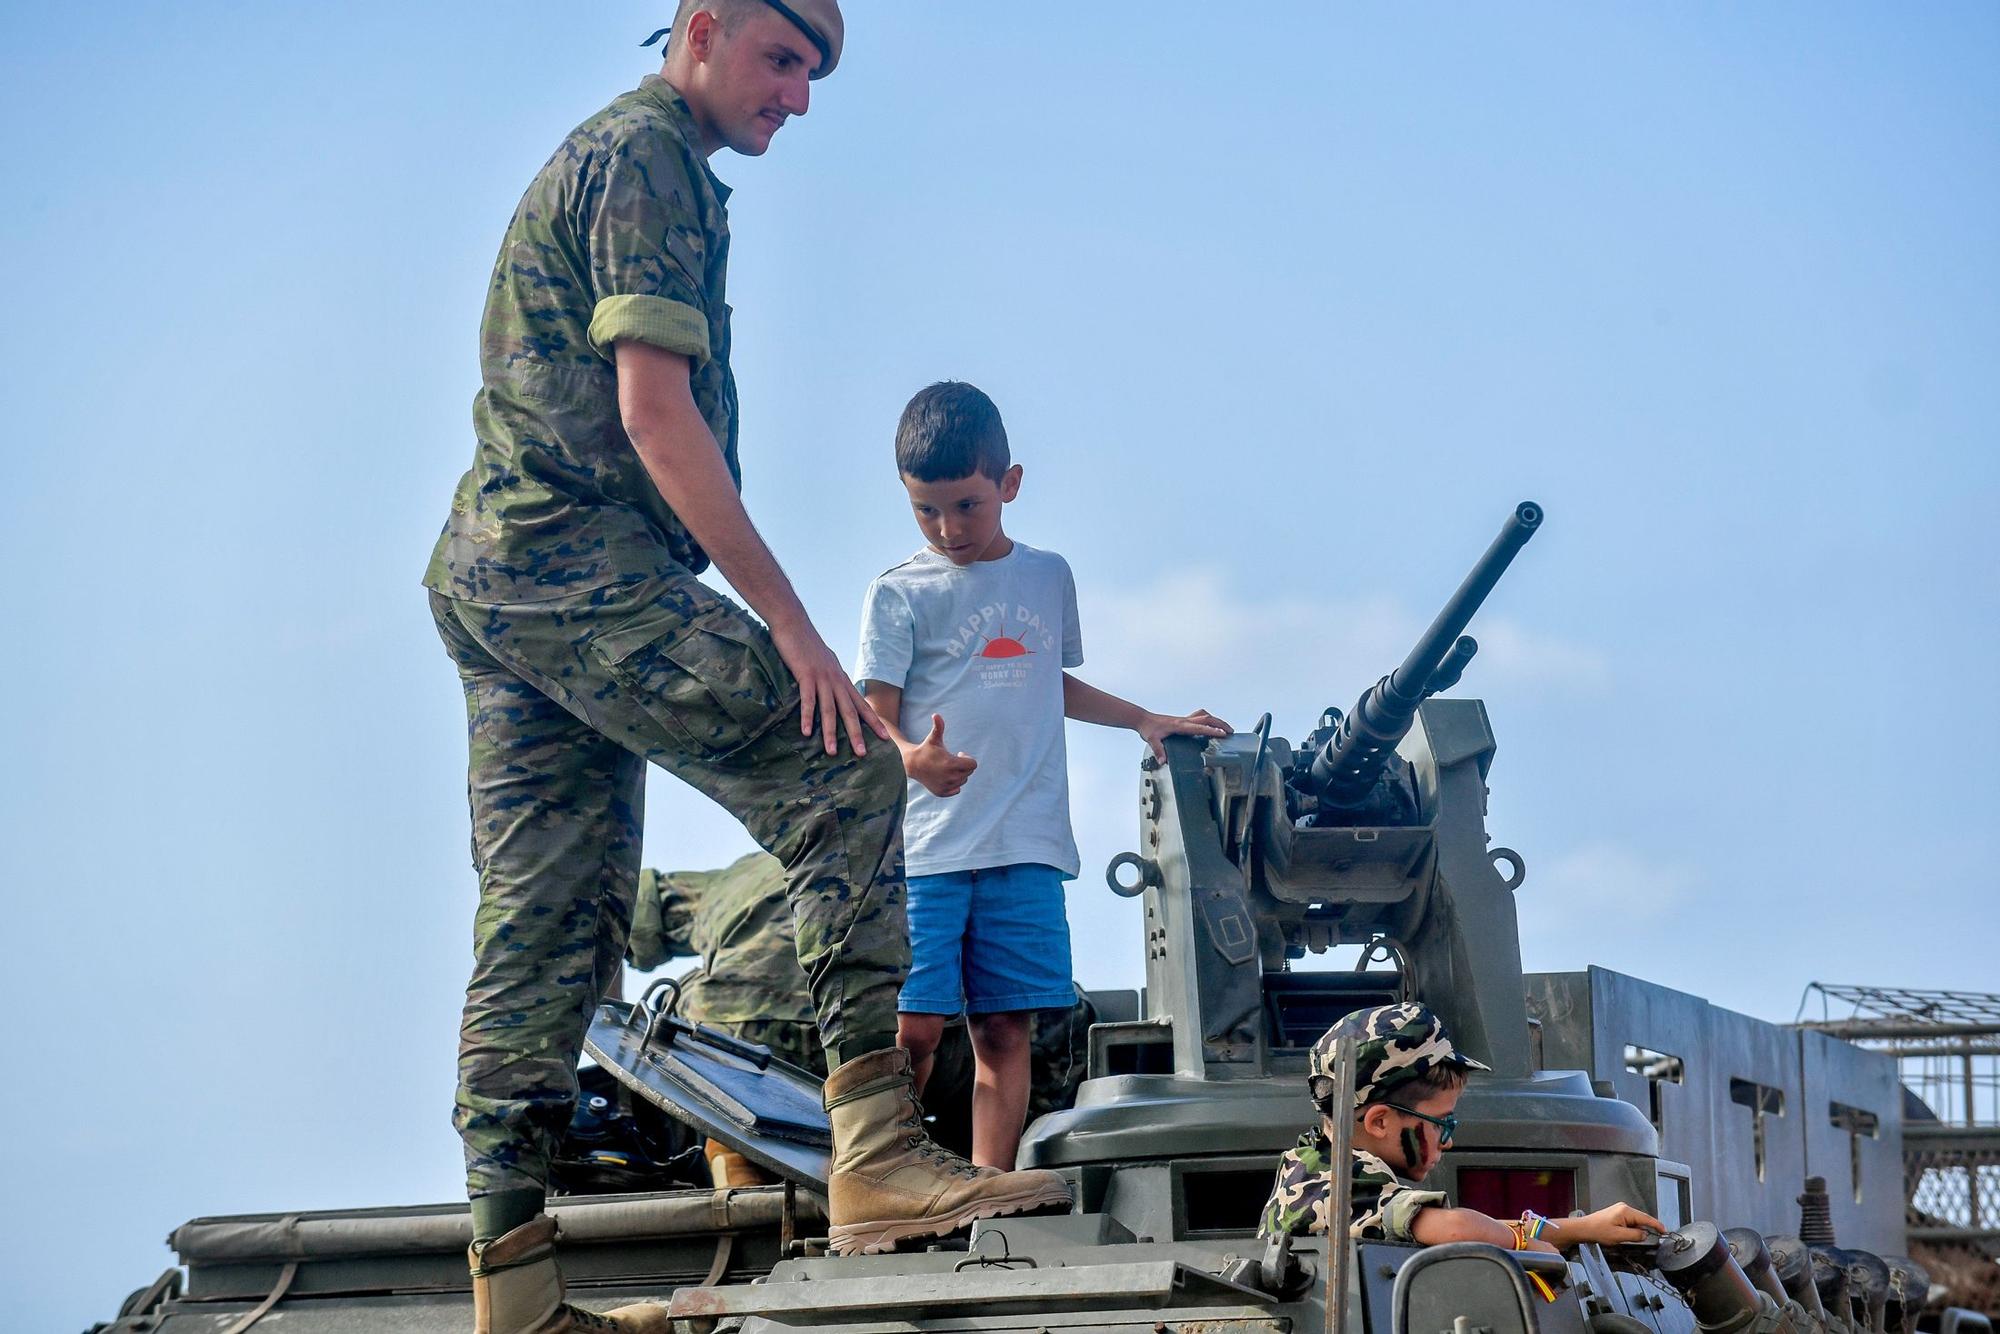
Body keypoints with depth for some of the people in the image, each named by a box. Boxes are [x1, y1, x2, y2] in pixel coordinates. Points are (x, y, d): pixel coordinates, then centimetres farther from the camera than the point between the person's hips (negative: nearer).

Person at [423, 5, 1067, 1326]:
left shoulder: (598, 156, 26)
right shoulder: (649, 157, -6)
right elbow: (656, 411, -16)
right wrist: (789, 622, -18)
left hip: (488, 572, 11)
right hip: (580, 562, -11)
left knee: (546, 927, 7)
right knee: (842, 776, -14)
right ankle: (879, 1154, -20)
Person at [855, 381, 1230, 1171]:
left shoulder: (1049, 579, 17)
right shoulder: (900, 595, 4)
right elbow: (874, 716, -5)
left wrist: (1146, 721, 30)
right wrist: (911, 758, -26)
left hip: (1028, 847, 4)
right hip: (929, 847, -4)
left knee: (1006, 1029, 0)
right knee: (914, 1026, -10)